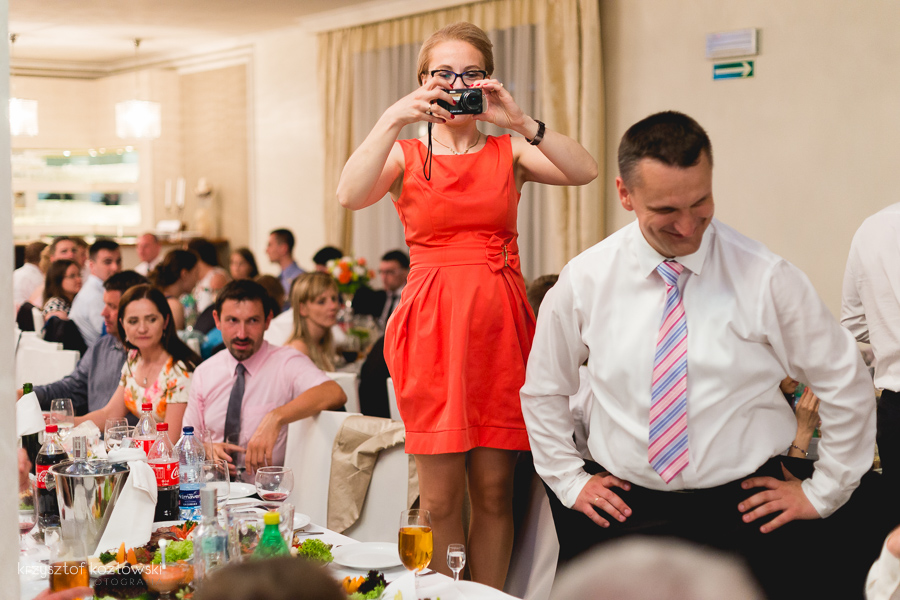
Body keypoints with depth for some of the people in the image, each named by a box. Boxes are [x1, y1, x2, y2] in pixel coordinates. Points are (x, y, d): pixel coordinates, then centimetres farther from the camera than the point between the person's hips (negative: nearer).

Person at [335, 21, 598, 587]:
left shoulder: (510, 151, 10)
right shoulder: (404, 154, 8)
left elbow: (585, 172, -9)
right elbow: (351, 196, -13)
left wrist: (519, 120, -17)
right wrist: (394, 119, -20)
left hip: (500, 325, 1)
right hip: (431, 323, -1)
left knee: (495, 490, 4)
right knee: (442, 495, -1)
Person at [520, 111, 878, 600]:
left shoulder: (766, 279, -9)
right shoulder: (584, 281, -3)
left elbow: (846, 385, 1)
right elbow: (543, 390, 13)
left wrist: (822, 493, 3)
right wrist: (570, 482, 9)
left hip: (744, 514, -1)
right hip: (625, 513, 1)